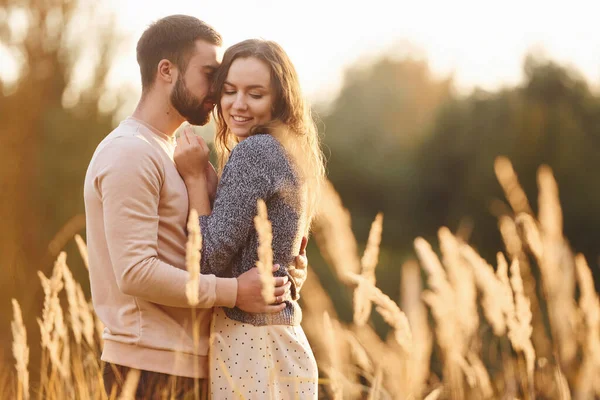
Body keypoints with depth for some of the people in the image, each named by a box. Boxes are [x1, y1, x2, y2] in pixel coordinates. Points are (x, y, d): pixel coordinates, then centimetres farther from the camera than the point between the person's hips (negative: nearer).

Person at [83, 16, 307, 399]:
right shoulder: (130, 154, -14)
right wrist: (234, 291, -19)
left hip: (184, 363, 9)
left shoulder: (173, 149, 18)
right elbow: (136, 272, -22)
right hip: (152, 367, -9)